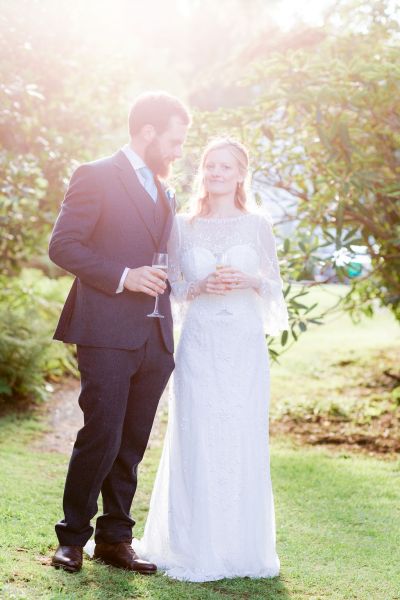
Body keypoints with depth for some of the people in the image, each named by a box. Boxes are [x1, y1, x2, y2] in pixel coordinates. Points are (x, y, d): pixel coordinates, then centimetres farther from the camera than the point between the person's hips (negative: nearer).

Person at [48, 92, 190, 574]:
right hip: (108, 335, -7)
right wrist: (122, 277, -16)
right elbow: (62, 246, -9)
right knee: (101, 439, -7)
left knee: (131, 446, 8)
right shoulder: (96, 177, -2)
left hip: (155, 340, 7)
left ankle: (115, 540, 17)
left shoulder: (163, 194, 21)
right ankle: (72, 538, 8)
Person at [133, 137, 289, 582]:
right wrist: (201, 287, -10)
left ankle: (242, 544, 14)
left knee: (244, 440, 2)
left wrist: (249, 282, -11)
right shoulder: (183, 227, 6)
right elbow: (172, 287, 8)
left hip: (245, 345, 0)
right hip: (200, 344, 0)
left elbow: (274, 286, 8)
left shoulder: (257, 226, 6)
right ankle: (195, 545, 8)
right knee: (197, 440, -1)